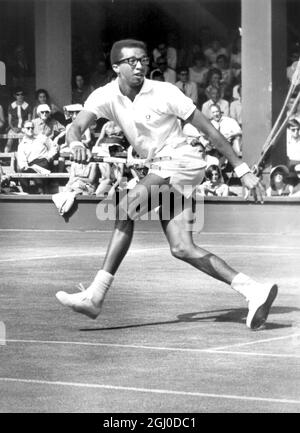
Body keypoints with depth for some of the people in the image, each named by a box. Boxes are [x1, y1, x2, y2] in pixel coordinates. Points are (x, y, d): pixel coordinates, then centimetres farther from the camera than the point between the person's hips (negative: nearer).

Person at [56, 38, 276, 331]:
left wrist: (241, 169, -5)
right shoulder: (105, 96, 1)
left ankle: (96, 295, -23)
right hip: (159, 172, 6)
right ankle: (253, 291, -3)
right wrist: (76, 144, -40)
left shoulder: (164, 93, -9)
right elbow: (77, 126, -14)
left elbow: (208, 129, -5)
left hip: (182, 163, -6)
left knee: (125, 209, -23)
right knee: (182, 249, -4)